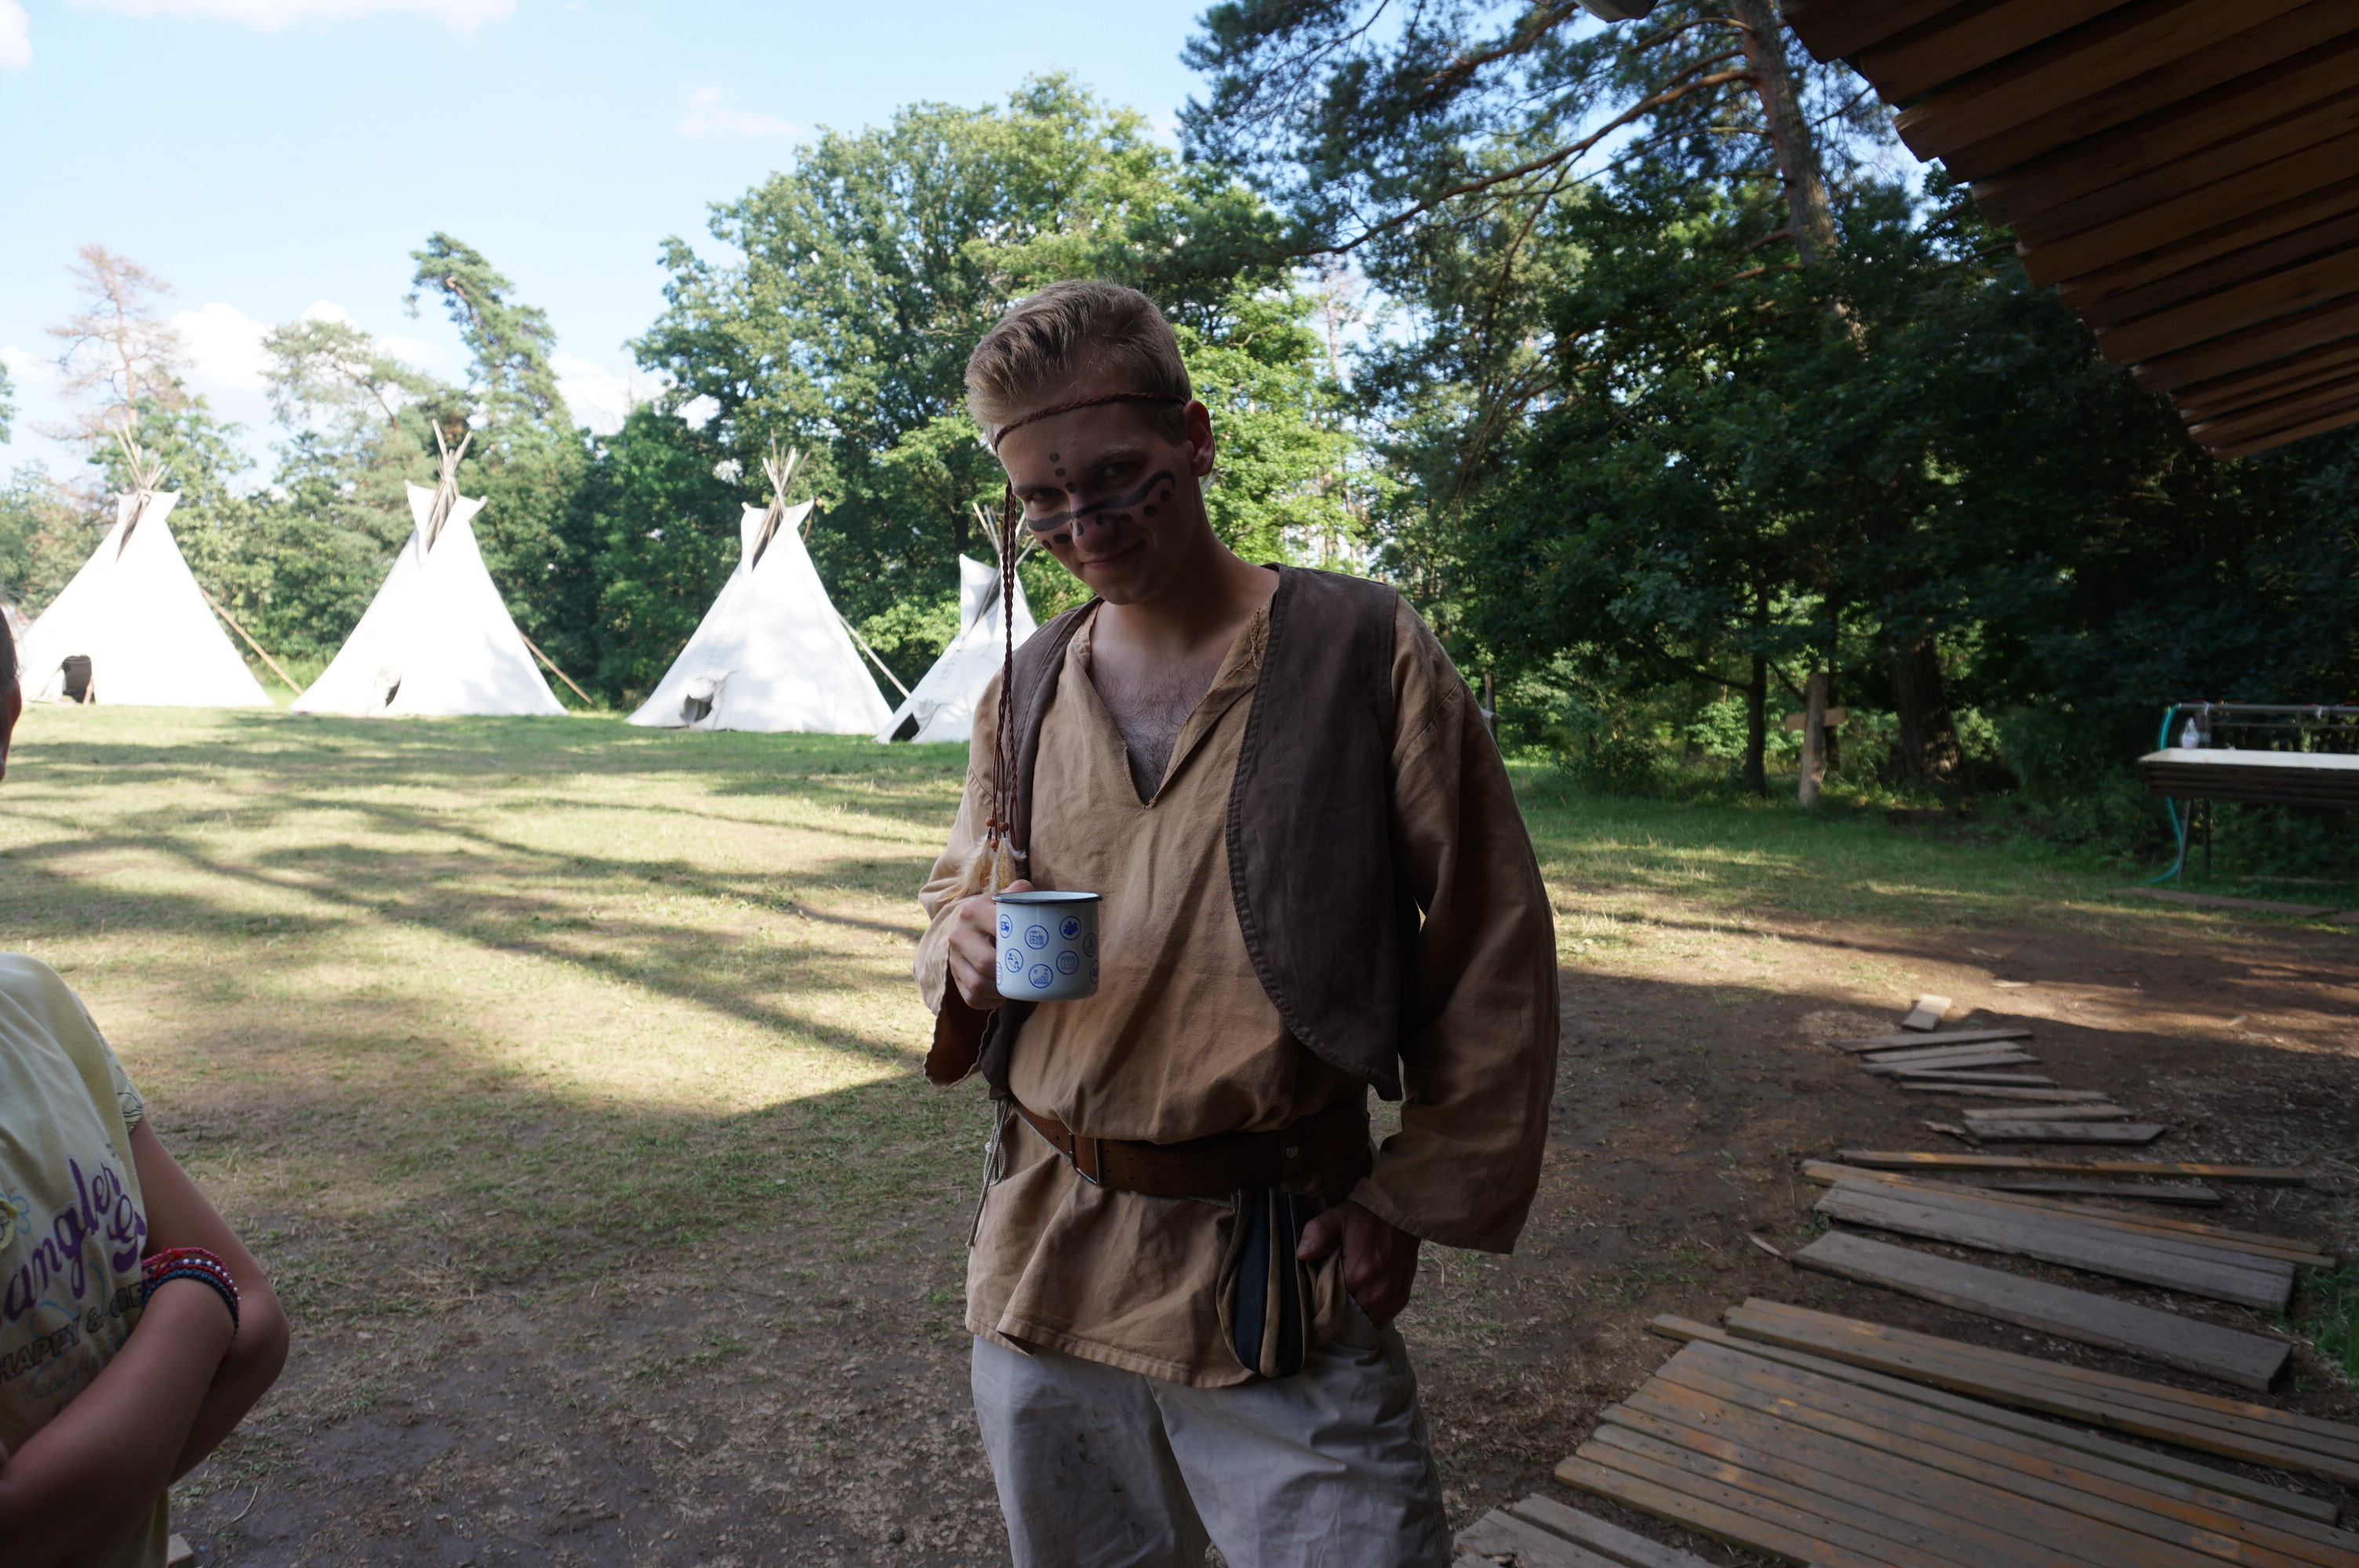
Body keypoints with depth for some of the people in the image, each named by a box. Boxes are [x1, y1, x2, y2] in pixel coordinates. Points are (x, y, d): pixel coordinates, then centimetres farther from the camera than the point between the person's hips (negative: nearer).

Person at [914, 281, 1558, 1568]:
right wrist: (963, 946, -7)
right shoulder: (1024, 694, 5)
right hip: (1040, 1260, 5)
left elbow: (1491, 965, -5)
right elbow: (951, 903, 16)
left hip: (1279, 1271, -4)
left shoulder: (1368, 655, -8)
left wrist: (1415, 1200, -6)